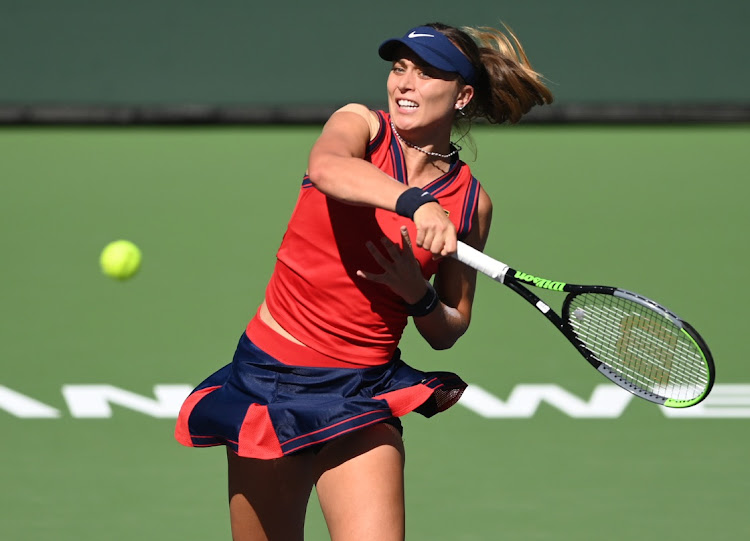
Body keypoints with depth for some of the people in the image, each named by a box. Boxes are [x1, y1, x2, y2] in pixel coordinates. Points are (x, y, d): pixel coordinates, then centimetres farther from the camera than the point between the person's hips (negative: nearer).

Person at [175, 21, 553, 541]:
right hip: (270, 375, 0)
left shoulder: (473, 202, 1)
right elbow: (325, 166, -30)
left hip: (364, 395, 0)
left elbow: (448, 332, 9)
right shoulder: (361, 125, -3)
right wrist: (416, 201, -45)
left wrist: (418, 294, -13)